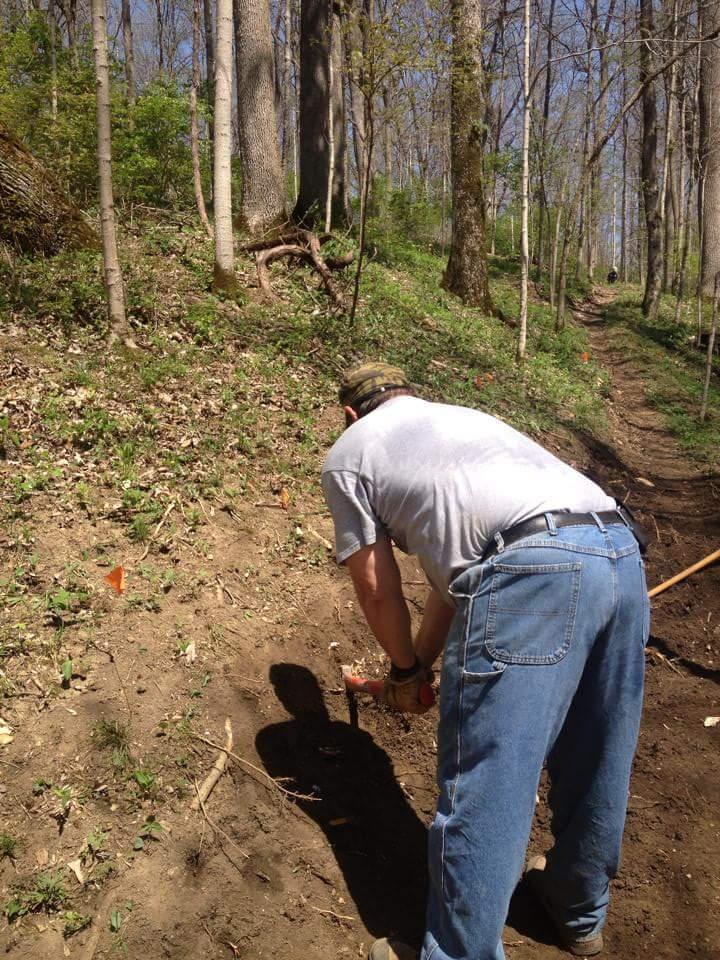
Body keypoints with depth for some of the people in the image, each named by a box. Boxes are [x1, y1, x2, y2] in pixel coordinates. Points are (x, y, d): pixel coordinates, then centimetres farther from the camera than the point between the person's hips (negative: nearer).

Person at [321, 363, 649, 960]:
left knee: (483, 793, 5)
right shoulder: (466, 417, 35)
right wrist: (425, 659, 42)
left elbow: (377, 589, 15)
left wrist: (406, 669, 32)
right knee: (596, 764, 24)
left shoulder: (348, 453, 17)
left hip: (531, 573, -8)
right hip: (621, 553, 9)